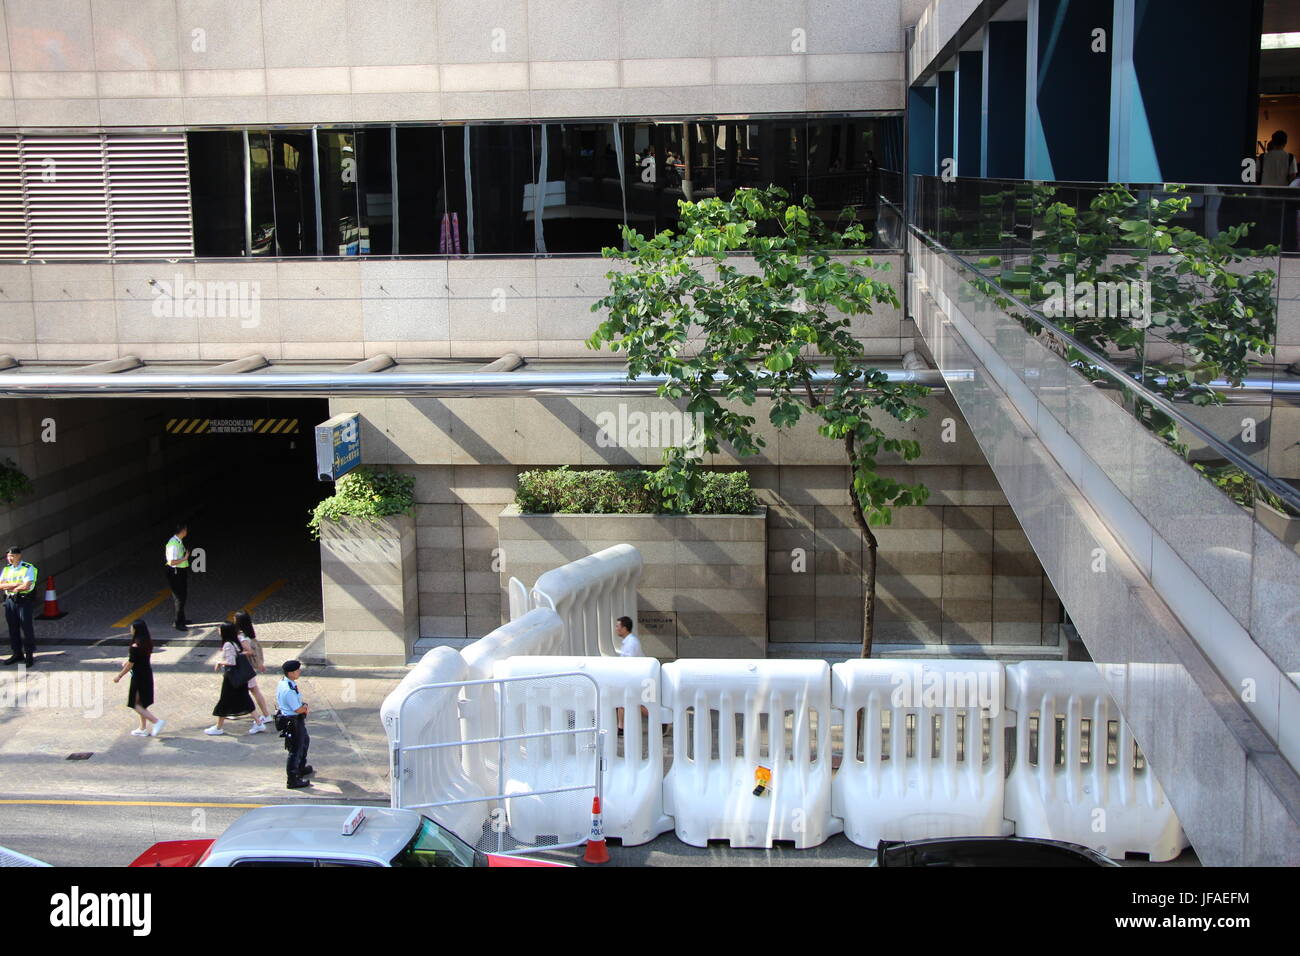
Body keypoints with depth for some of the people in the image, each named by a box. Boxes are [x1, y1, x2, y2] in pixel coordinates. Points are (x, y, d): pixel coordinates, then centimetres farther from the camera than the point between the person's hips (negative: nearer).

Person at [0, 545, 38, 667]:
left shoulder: (28, 568, -6)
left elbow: (26, 586, -17)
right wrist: (16, 585, -13)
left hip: (24, 601, -5)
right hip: (10, 601, 5)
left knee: (26, 628, -5)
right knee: (13, 628, 7)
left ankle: (29, 655, -1)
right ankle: (17, 653, 16)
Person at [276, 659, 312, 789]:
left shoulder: (283, 681, 1)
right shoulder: (289, 690, -31)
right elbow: (298, 709, -26)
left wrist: (304, 705, -3)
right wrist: (306, 708, -6)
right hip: (293, 722, -11)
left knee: (305, 741, 29)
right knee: (295, 750, -1)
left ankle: (302, 768, 46)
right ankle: (293, 780, 7)